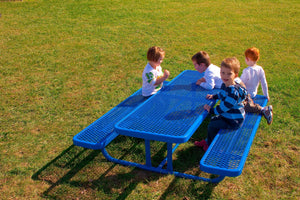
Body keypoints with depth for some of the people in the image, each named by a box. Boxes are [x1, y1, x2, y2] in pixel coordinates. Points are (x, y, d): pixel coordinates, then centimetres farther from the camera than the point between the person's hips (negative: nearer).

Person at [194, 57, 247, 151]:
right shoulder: (225, 85, -3)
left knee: (212, 125, -4)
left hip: (234, 121, -10)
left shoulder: (234, 92, -34)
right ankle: (208, 141, 41)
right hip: (227, 115, 10)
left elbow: (224, 107, -31)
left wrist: (211, 110, -21)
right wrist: (214, 96, 6)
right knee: (213, 120, 23)